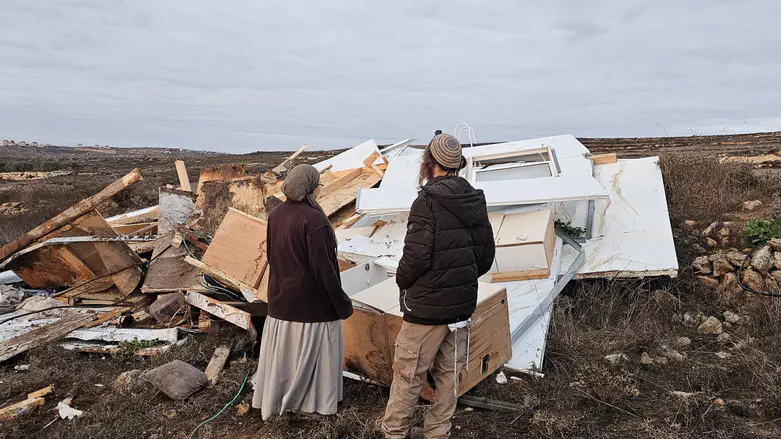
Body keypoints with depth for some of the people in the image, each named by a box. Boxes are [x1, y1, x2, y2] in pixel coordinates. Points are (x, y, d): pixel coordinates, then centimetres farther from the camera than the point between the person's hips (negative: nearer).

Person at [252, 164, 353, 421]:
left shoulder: (276, 214, 0)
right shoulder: (313, 219, -23)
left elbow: (271, 255, 10)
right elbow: (323, 267, -22)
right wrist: (341, 302, -13)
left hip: (280, 296, 7)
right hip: (312, 300, -7)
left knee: (282, 350, 19)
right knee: (311, 350, 9)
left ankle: (274, 400, 33)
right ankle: (313, 403, 22)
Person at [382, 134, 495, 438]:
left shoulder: (427, 201, -18)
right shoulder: (475, 202, 5)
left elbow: (416, 255, -22)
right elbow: (486, 255, 10)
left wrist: (402, 282, -2)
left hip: (427, 306, -7)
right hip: (463, 304, 7)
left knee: (408, 374, 8)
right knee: (448, 374, 16)